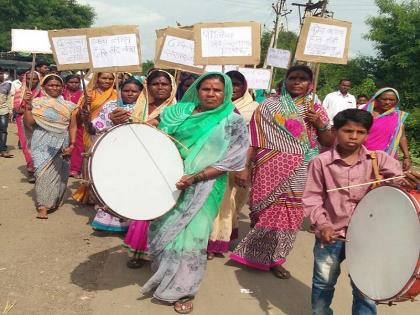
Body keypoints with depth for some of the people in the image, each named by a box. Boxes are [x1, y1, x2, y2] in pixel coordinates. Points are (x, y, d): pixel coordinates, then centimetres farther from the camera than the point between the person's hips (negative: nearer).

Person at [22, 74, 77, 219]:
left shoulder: (68, 105, 7)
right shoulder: (37, 102, 2)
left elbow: (73, 127, 6)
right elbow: (29, 123, -4)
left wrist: (72, 144, -4)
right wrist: (27, 105, -13)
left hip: (61, 145, 2)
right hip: (43, 143, -2)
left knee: (58, 172, 4)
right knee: (43, 171, -10)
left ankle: (54, 201, 22)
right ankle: (43, 206, -7)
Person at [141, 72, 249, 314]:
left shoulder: (233, 123, -8)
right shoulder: (180, 112, 4)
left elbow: (230, 161, -13)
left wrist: (195, 177, -22)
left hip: (203, 188, -4)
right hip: (169, 181, 4)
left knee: (190, 236, -1)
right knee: (163, 230, 14)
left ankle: (183, 289, 20)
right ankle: (163, 276, 39)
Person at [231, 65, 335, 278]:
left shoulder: (316, 109, 10)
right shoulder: (270, 106, 2)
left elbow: (329, 143, 11)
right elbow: (255, 139, -2)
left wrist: (319, 124, -7)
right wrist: (245, 167, -9)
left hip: (301, 174, 3)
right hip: (271, 169, -2)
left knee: (291, 214, 4)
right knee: (267, 211, 0)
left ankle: (273, 258, 21)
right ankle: (255, 254, 21)